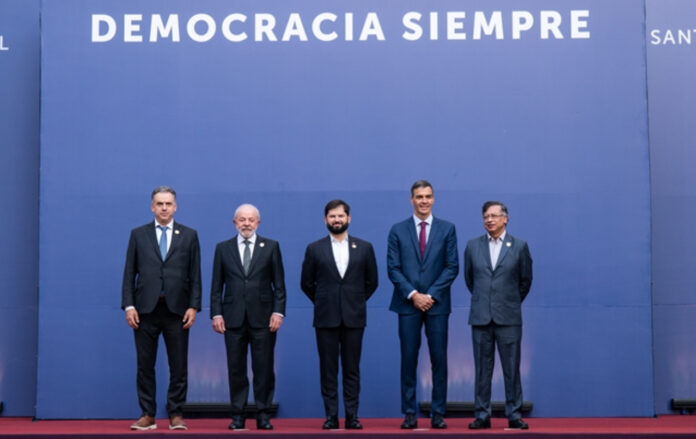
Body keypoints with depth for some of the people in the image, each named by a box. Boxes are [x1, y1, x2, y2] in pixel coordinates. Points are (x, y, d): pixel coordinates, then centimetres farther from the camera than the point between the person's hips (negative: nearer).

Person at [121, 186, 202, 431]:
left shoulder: (189, 236, 8)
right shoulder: (138, 235, 9)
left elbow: (195, 275, 4)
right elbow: (129, 273, 6)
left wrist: (193, 306, -5)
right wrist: (128, 305, -4)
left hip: (177, 309, 0)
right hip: (146, 309, 1)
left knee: (179, 366, 1)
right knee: (145, 365, 4)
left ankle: (176, 415, 9)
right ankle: (148, 415, 12)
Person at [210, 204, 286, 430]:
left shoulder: (271, 247, 6)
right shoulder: (223, 248, 9)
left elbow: (279, 284, 4)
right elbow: (217, 286, 7)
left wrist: (278, 312, -6)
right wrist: (216, 313, -1)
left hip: (263, 317, -1)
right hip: (233, 318, 1)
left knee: (264, 369, 0)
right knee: (236, 369, 3)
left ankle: (263, 415, 8)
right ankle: (238, 416, 10)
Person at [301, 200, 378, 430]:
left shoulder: (364, 248, 5)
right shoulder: (314, 249, 4)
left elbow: (372, 281, 12)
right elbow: (307, 283, 10)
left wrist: (355, 302, 10)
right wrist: (324, 303, 9)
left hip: (354, 317, 0)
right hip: (326, 318, 0)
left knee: (352, 369, 4)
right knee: (328, 369, 2)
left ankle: (352, 415, 8)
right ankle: (331, 416, 7)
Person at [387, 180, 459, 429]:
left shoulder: (447, 229, 6)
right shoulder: (398, 230, 6)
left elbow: (452, 267, 1)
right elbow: (393, 268, 1)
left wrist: (431, 295, -9)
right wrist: (413, 294, -10)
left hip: (437, 304, 0)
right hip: (408, 304, 0)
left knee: (439, 359, 1)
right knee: (409, 359, 1)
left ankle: (438, 413, 7)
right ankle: (409, 413, 6)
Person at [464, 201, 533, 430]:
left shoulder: (519, 246, 2)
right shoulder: (472, 246, 6)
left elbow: (526, 280, 11)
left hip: (508, 317, -1)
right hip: (481, 317, 1)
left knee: (511, 368, 1)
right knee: (482, 369, 4)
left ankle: (514, 415, 8)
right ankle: (482, 415, 9)